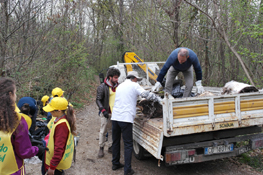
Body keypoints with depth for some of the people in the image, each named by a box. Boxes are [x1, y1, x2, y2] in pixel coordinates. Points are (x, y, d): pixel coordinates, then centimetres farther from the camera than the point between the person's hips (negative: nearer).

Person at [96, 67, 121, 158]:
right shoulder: (102, 87, -9)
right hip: (106, 113, -5)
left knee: (112, 131, 13)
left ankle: (110, 147, 25)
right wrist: (103, 110, -19)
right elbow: (98, 100, -8)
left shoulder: (118, 86, 7)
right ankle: (101, 148, 16)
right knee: (103, 131, 2)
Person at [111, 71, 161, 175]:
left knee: (115, 142, 18)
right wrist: (159, 99, 1)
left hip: (115, 117, 7)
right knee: (128, 144, 0)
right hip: (125, 118, -7)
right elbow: (146, 94, -10)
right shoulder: (134, 85, 0)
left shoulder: (120, 86, 21)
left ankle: (115, 164, 29)